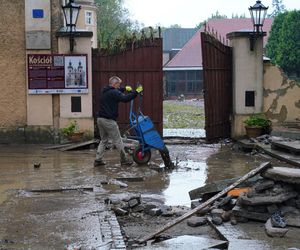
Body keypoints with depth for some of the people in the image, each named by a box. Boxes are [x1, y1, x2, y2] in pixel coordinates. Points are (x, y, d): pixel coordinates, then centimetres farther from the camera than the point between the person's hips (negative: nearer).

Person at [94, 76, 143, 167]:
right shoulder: (114, 93, -13)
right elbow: (125, 99, -21)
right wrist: (136, 92, -15)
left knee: (104, 140, 17)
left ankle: (98, 160, 11)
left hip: (100, 119, 9)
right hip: (109, 121, -9)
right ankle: (124, 160, 8)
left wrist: (125, 89, 35)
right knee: (118, 141, 1)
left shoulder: (105, 91, 16)